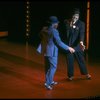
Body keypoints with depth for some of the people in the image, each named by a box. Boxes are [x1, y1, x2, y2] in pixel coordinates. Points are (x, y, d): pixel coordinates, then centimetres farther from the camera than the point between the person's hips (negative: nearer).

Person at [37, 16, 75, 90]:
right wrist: (68, 48, -15)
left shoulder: (44, 29, 3)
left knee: (48, 67, 18)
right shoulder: (54, 31, -20)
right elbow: (59, 42, -21)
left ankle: (50, 81, 32)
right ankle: (48, 83, -6)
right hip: (52, 52, -8)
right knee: (53, 67, 0)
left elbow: (41, 38, 14)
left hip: (45, 51, 8)